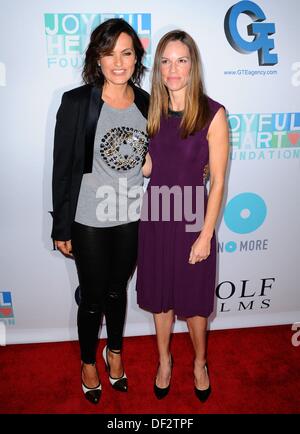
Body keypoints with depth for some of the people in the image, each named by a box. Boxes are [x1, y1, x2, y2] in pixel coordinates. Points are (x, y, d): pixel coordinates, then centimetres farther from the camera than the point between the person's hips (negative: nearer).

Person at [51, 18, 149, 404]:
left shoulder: (146, 103, 0)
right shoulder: (76, 102, -12)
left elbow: (150, 161, 8)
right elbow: (63, 168, -10)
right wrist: (61, 227, -8)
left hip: (132, 219, 3)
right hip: (89, 221, -3)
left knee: (118, 290, 21)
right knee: (93, 297, 13)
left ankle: (114, 352, 47)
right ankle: (88, 362, 41)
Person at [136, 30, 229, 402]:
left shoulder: (212, 114, -12)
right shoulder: (152, 111, 2)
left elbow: (218, 180, -11)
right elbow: (147, 166, 9)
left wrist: (206, 234, -13)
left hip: (192, 217, -4)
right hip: (155, 216, 4)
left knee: (193, 299, 12)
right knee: (160, 295, 17)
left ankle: (200, 364, 41)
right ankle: (164, 360, 42)